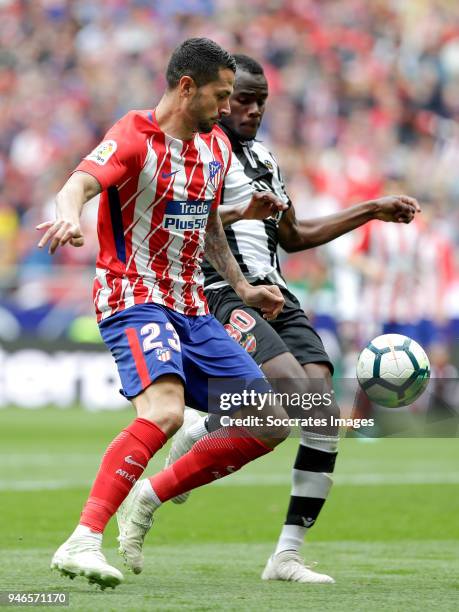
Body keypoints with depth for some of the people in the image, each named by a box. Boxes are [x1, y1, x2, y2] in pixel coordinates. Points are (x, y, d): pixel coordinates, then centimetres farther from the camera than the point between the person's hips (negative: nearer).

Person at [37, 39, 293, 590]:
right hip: (134, 299, -8)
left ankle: (148, 499, 14)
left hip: (192, 310, 8)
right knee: (164, 411, -33)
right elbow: (80, 182, -30)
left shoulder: (216, 146, 13)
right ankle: (81, 544, -34)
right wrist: (69, 214, -52)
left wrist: (242, 287, 30)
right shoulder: (135, 137, -11)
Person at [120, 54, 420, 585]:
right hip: (221, 296, -8)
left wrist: (372, 211, 30)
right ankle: (193, 435, 0)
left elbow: (292, 237, 32)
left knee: (325, 413, -8)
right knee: (294, 394, -28)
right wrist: (240, 213, -31)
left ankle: (287, 556, -4)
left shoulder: (262, 156, 24)